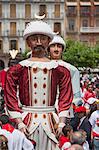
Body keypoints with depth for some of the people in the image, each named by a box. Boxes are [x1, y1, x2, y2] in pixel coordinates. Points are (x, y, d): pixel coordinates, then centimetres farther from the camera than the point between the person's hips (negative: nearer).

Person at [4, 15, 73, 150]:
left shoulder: (61, 70, 6)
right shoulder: (17, 70, 1)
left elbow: (66, 97, 4)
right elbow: (10, 98, -2)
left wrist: (61, 123, -5)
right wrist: (20, 123, -10)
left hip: (50, 123, 1)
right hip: (27, 121, -1)